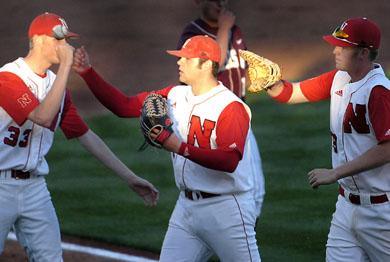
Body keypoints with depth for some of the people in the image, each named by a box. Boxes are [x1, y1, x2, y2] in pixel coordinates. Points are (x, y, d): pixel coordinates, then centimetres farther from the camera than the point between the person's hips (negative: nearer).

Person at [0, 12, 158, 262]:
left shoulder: (56, 83, 10)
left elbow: (85, 135, 13)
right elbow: (43, 117, -28)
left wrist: (130, 178, 11)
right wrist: (66, 66, -25)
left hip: (35, 186, 7)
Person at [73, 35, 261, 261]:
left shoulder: (231, 107, -16)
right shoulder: (175, 96, 8)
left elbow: (229, 161, -27)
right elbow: (124, 106, 9)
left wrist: (182, 148, -33)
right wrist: (87, 72, 2)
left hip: (225, 209, -7)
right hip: (186, 207, 7)